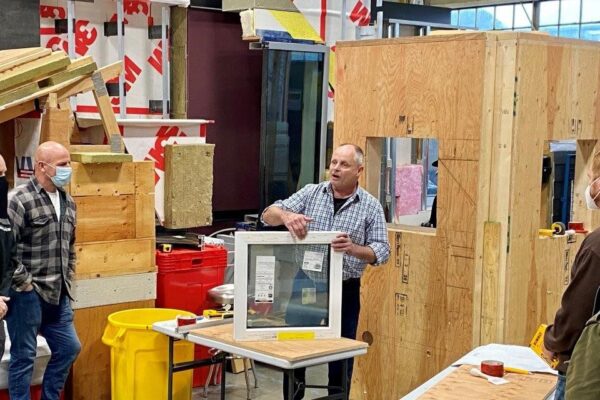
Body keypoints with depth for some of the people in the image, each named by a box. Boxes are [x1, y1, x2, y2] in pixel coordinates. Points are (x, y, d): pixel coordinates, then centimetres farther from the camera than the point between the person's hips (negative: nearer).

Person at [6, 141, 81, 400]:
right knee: (24, 357, 3)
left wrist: (68, 278, 15)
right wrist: (24, 282, -15)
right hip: (27, 295, -8)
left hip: (58, 295, 8)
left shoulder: (67, 201, 10)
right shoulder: (20, 200, -15)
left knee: (68, 348, 14)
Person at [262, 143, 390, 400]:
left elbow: (381, 251, -7)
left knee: (341, 355, 7)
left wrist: (352, 248, -26)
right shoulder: (310, 193, 1)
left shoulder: (371, 206, -2)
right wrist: (286, 215, -28)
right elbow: (268, 215, -5)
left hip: (344, 292, -1)